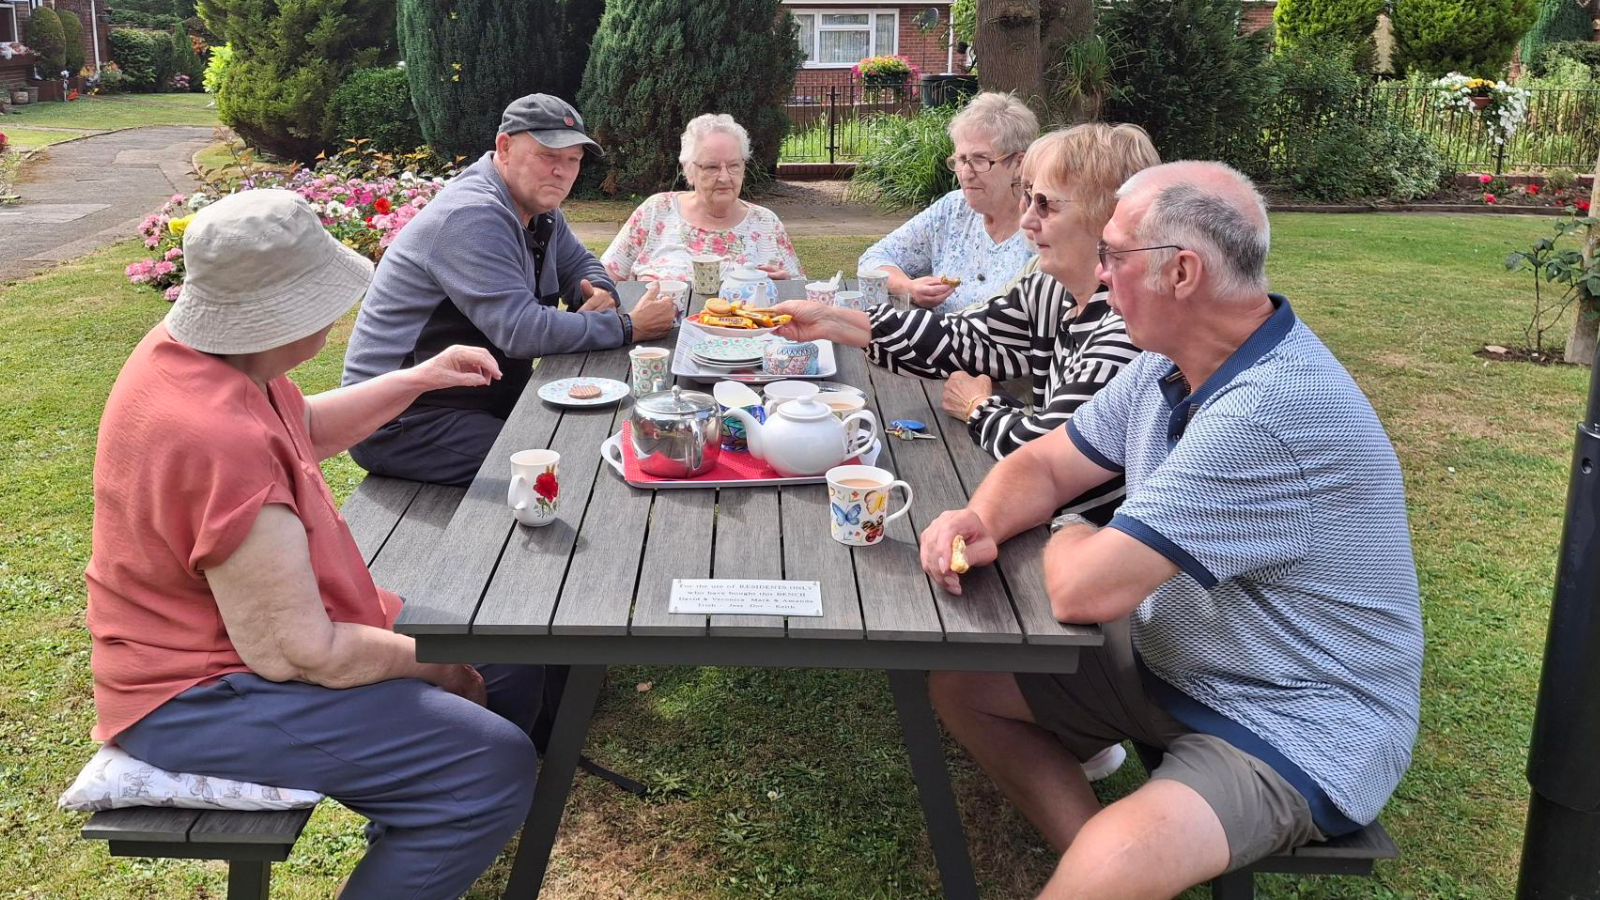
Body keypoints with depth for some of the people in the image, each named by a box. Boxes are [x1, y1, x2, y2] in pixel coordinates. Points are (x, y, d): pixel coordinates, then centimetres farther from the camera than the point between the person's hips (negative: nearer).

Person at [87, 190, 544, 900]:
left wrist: (417, 379, 11)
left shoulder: (197, 348, 0)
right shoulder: (222, 440, -32)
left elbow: (307, 430, 22)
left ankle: (406, 841, 30)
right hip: (200, 699, -10)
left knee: (514, 663, 13)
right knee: (496, 767, -24)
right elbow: (298, 654, -28)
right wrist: (434, 665, -12)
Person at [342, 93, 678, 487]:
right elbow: (522, 331, -30)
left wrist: (600, 294, -6)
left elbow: (580, 265, 21)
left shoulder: (539, 209, 8)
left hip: (486, 395, 10)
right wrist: (628, 328, -22)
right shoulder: (472, 217, -23)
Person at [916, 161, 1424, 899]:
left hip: (1298, 725, -9)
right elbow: (1045, 463, 8)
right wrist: (981, 521, -13)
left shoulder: (1270, 414, -31)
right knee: (961, 685, 8)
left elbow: (1082, 590, -31)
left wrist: (1069, 538, -8)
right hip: (1171, 659, 9)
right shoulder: (1172, 363, -1)